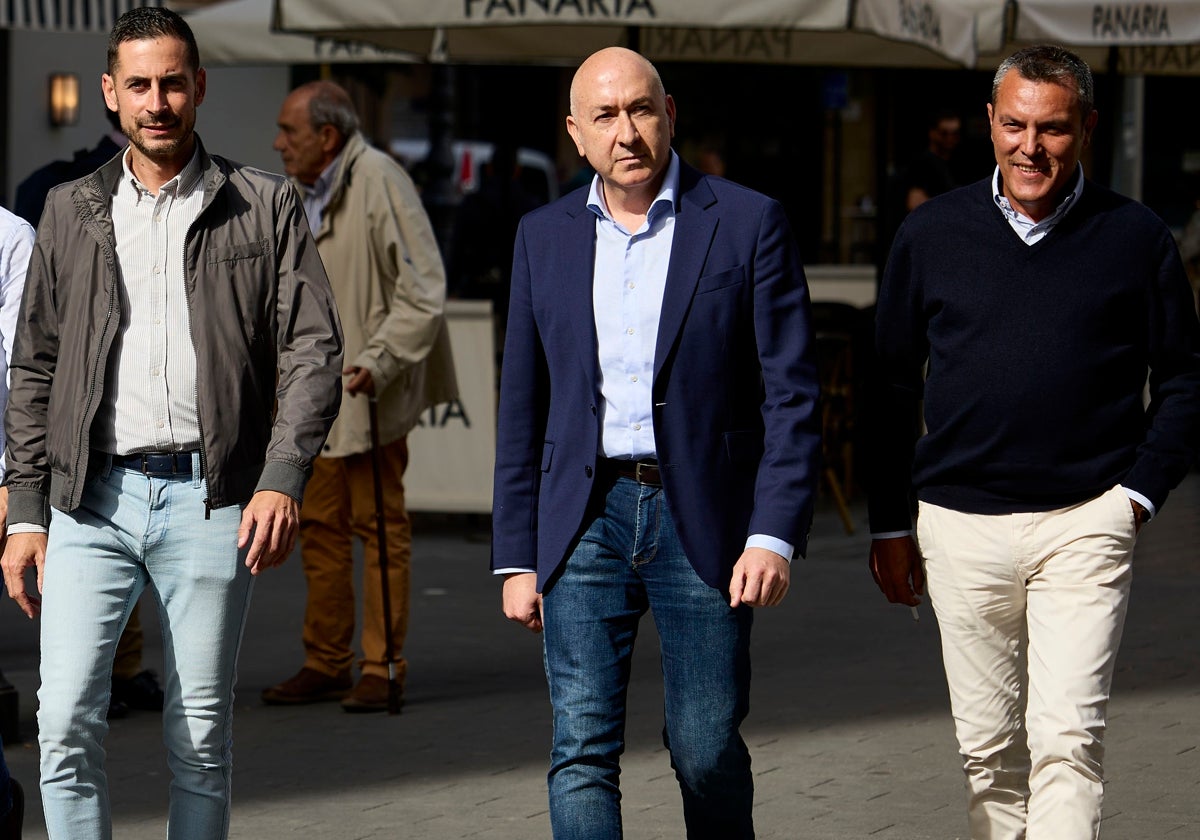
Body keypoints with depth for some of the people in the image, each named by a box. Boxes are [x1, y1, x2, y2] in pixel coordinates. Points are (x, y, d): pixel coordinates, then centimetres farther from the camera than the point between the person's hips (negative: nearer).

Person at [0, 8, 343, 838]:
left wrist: (283, 480, -13)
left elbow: (313, 351, 1)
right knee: (67, 720, -10)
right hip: (91, 499, 2)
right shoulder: (71, 213, 13)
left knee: (201, 737, 3)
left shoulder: (266, 206, 6)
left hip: (210, 498, -1)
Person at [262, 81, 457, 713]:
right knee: (321, 526, 10)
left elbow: (423, 288, -16)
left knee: (380, 526, -2)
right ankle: (325, 663, 17)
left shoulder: (379, 182, -14)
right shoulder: (302, 193, 13)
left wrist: (380, 361, -21)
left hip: (369, 394, -8)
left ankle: (382, 667, 3)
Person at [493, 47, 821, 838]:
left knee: (708, 752, 3)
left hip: (703, 519, -2)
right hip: (585, 520, 3)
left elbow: (791, 395, -4)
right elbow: (524, 408, 13)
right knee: (582, 750, -5)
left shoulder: (749, 223, -1)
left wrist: (774, 536, -13)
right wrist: (517, 559, 10)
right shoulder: (545, 236, 10)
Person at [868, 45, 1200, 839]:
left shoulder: (1135, 238, 2)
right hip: (961, 526, 3)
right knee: (988, 745, 9)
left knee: (1069, 736, -11)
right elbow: (893, 386, 12)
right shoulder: (933, 233, 6)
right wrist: (890, 525, 10)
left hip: (1086, 522, -2)